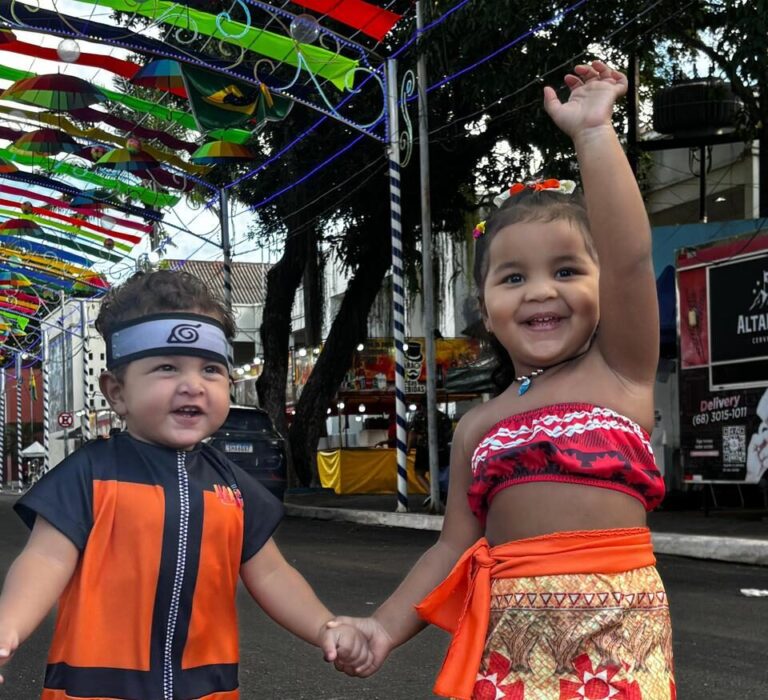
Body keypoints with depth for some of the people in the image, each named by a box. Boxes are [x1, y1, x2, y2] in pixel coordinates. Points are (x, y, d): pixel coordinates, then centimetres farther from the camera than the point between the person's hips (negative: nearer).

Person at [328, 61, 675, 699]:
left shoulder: (618, 371, 4)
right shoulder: (479, 427, 13)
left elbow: (629, 255, -11)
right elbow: (456, 546, 14)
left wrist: (592, 131, -9)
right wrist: (386, 627, 2)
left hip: (616, 629, -3)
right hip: (507, 641, 3)